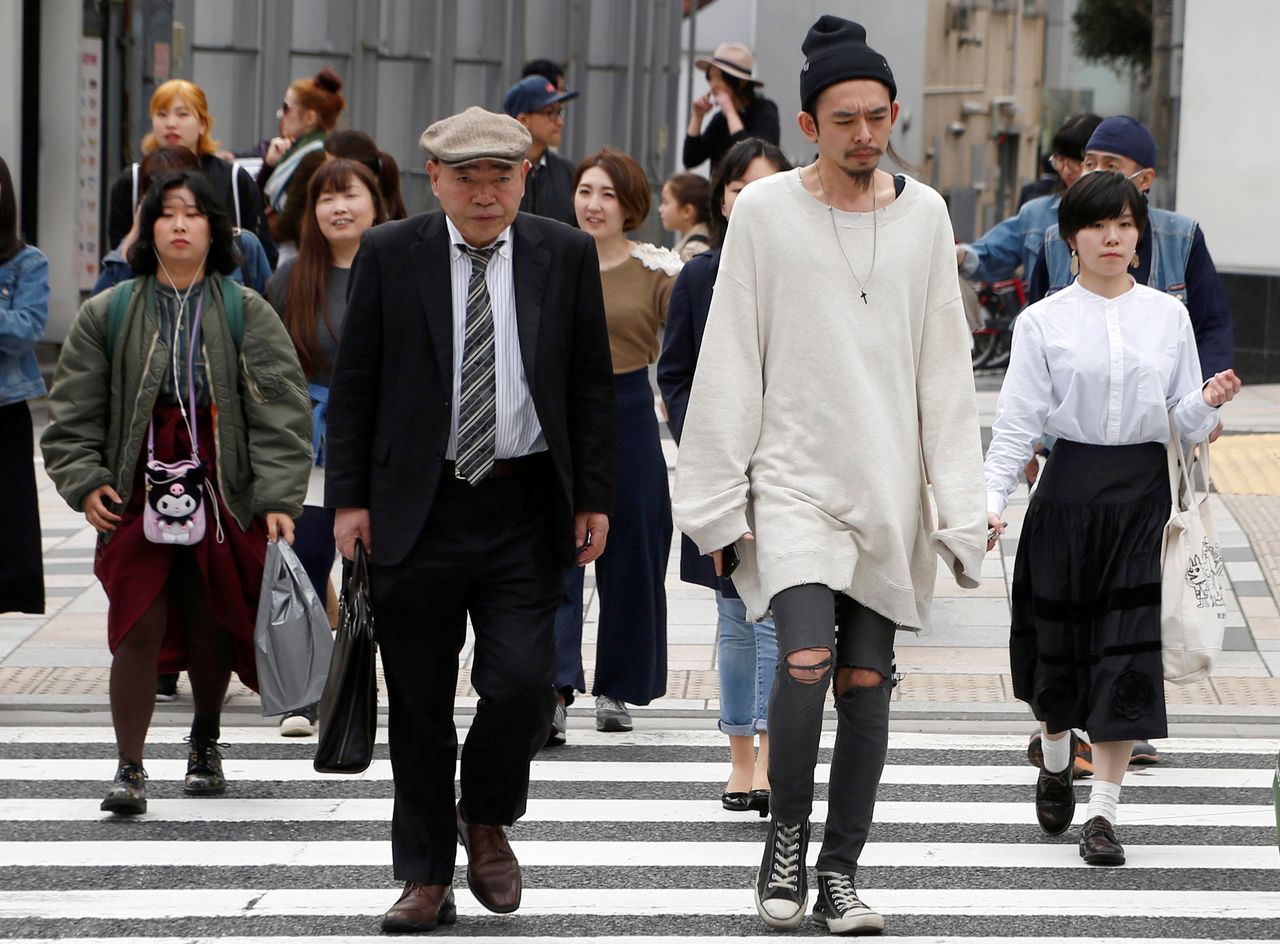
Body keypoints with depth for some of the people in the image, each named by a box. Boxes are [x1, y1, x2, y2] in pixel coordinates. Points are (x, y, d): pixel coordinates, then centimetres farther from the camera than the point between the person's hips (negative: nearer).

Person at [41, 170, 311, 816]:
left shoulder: (247, 314, 3)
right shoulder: (108, 315, 5)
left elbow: (279, 411, -1)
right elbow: (75, 411, 8)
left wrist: (279, 499, -9)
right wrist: (84, 482, -4)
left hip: (221, 491, 0)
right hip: (138, 491, 0)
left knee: (210, 629, 9)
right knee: (137, 629, -9)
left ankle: (205, 742, 33)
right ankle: (130, 768, -5)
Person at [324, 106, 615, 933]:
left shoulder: (567, 256, 4)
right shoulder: (390, 255, 2)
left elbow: (592, 385, 8)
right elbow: (354, 385, 4)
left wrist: (594, 498, 3)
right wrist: (350, 498, -2)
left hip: (525, 510, 0)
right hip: (418, 508, 0)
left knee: (522, 682, -11)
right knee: (419, 703, 5)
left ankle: (487, 819, 18)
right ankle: (427, 879, 17)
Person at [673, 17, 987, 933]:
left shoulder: (923, 214, 5)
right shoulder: (766, 211, -2)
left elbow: (946, 370, 7)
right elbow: (730, 366, 0)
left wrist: (962, 507, 2)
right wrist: (719, 499, -3)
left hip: (890, 494, 3)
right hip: (792, 482, -3)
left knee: (867, 683, 3)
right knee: (806, 660, -18)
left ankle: (840, 875, 12)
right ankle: (786, 841, 1)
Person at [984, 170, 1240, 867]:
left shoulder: (1168, 316, 6)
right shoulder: (1044, 322, 0)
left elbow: (1187, 424, 7)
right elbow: (1016, 421, -2)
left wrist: (1209, 403, -14)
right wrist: (991, 498, -12)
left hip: (1142, 494, 1)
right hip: (1071, 488, -1)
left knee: (1128, 650, -5)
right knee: (1058, 639, 9)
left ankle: (1103, 811, -1)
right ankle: (1055, 763, 39)